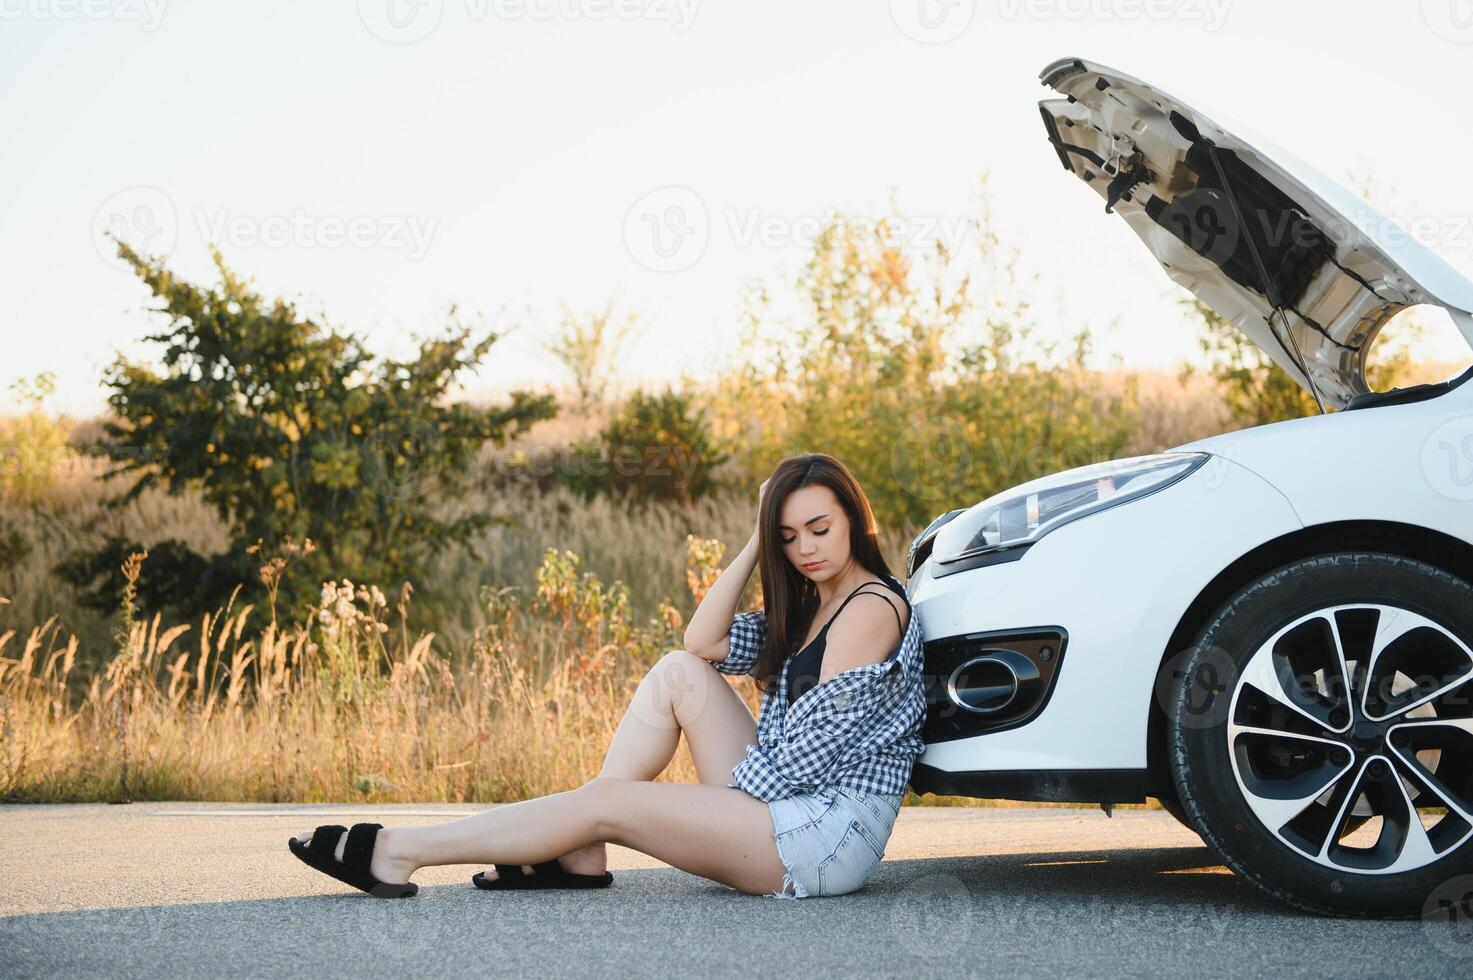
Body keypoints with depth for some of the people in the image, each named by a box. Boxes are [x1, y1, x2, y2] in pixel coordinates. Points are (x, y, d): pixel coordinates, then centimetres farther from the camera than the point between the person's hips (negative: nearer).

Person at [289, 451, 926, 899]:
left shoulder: (872, 606, -11)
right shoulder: (808, 607, 18)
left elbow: (809, 744, -17)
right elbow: (704, 642, 7)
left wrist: (729, 794, -9)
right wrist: (757, 543, 4)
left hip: (835, 830, -9)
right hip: (788, 803, 9)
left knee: (608, 804, -13)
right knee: (678, 672, -1)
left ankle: (397, 852, -9)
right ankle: (581, 856, -5)